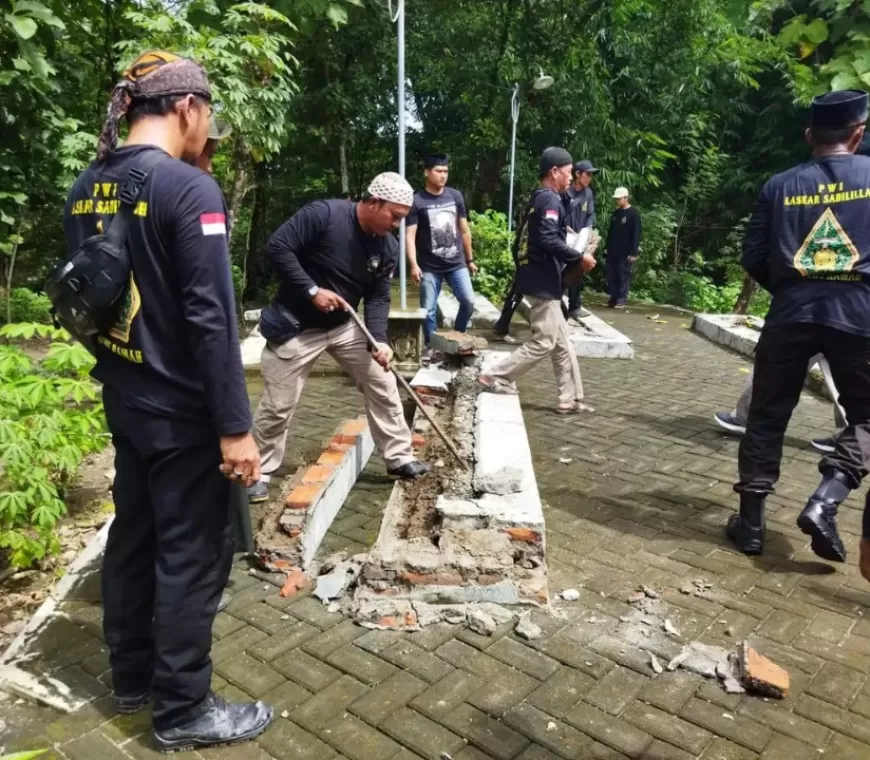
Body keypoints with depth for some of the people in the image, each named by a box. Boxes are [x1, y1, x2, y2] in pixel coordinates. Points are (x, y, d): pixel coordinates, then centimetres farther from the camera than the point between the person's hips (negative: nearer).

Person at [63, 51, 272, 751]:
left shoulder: (86, 189, 6)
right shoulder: (189, 187, -18)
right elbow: (211, 317, -23)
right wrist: (235, 426, -19)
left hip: (124, 401, 8)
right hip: (182, 410, -8)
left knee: (133, 535, 20)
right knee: (191, 555, 5)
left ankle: (132, 676, 38)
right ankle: (183, 711, 22)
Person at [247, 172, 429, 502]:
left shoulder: (388, 248, -3)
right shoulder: (324, 214, -21)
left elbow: (378, 298, -2)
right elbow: (278, 246, -22)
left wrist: (379, 340, -17)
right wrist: (312, 290, -26)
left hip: (344, 326, 6)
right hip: (296, 326, -6)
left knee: (383, 386, 5)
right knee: (278, 406, 0)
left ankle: (399, 458, 20)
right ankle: (260, 472, 21)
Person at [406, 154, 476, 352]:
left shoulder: (455, 196, 6)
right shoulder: (417, 201, -6)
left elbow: (464, 230, 13)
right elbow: (410, 236, -11)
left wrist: (470, 259, 14)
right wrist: (414, 265, -22)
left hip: (457, 264, 3)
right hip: (429, 267, -3)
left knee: (469, 301, -4)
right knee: (429, 310, -1)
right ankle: (432, 347, 16)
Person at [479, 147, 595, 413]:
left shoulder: (537, 199, 17)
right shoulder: (550, 200, -13)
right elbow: (548, 241, -25)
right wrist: (580, 256, -16)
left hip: (538, 279, 10)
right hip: (543, 282, -10)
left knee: (562, 343, 12)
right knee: (543, 342, -4)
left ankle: (571, 399, 16)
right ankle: (495, 378, 2)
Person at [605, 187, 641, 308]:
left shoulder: (634, 213, -7)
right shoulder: (616, 213, 14)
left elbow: (636, 234, -12)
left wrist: (633, 252, -17)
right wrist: (607, 247, 15)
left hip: (625, 253, -7)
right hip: (613, 251, 7)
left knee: (623, 276, -2)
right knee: (611, 275, 6)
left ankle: (621, 300, 4)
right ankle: (613, 298, 16)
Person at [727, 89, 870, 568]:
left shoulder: (780, 186, 7)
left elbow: (753, 258, 5)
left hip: (791, 315, 2)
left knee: (766, 416, 11)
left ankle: (750, 522, 14)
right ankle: (824, 502, -5)